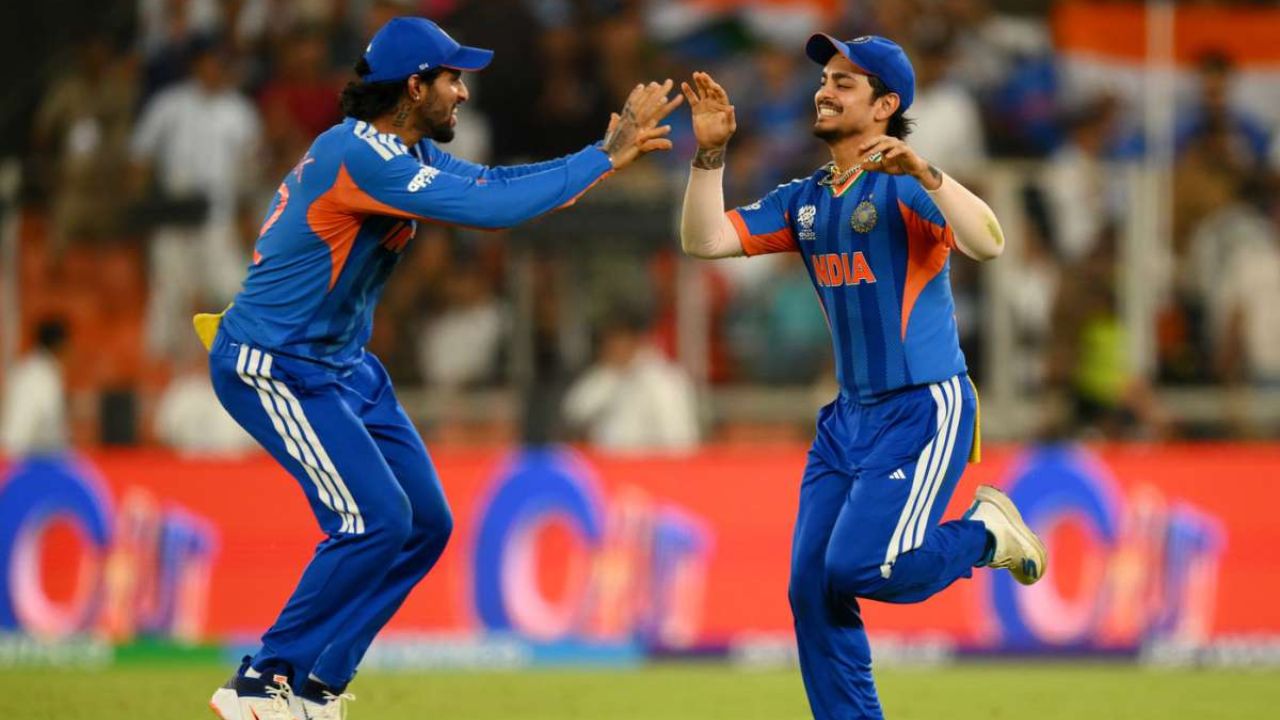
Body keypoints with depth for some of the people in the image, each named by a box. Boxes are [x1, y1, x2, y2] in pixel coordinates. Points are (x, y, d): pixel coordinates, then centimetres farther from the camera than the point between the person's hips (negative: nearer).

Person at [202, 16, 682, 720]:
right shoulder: (360, 155, -24)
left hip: (340, 364, 10)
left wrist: (614, 148, -4)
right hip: (274, 366, -10)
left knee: (426, 524, 6)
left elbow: (491, 182, 7)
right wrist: (608, 155, -25)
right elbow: (491, 208, -30)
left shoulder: (410, 152, 8)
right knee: (375, 521, -17)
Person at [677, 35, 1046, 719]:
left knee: (858, 567, -20)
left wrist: (924, 174, -40)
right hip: (848, 418, 8)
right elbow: (704, 240, 5)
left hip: (924, 411, -8)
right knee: (811, 591, 2)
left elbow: (988, 244, -28)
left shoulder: (906, 186, -11)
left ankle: (985, 533, 7)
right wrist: (710, 152, -6)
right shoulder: (804, 200, 12)